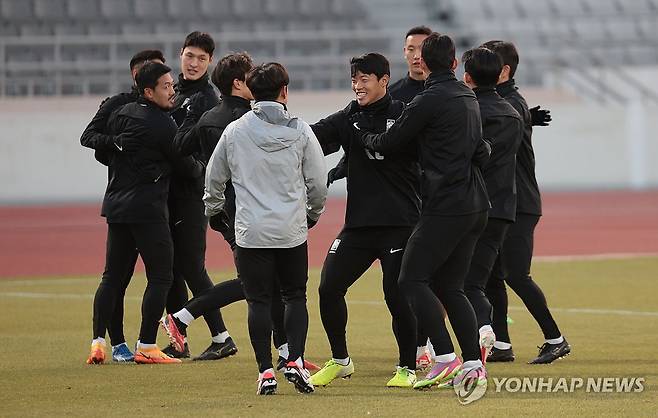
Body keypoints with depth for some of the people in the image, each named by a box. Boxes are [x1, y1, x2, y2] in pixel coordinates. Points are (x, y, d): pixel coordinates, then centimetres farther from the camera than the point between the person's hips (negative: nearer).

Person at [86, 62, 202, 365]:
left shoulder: (121, 115, 8)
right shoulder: (163, 126, -12)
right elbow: (184, 165, -4)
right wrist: (201, 169, 19)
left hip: (116, 204, 7)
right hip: (147, 209, -7)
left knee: (113, 276, 11)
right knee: (160, 277, -1)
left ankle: (97, 343, 5)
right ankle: (146, 346, -5)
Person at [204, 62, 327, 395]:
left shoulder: (235, 131, 1)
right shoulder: (300, 131, -1)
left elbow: (214, 179, 12)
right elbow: (318, 182, 4)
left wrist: (214, 210, 32)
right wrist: (313, 214, 23)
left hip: (251, 232, 0)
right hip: (292, 231, 0)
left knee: (258, 301, 4)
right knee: (295, 296, 12)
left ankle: (266, 371, -1)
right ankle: (295, 361, -3)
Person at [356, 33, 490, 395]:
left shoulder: (428, 101, -11)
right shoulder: (469, 98, 17)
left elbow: (388, 143, -4)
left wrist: (364, 137, 15)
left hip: (445, 206, -9)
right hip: (475, 206, 9)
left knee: (411, 279, -5)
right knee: (448, 286, 12)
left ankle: (445, 358, -14)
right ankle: (473, 365, 4)